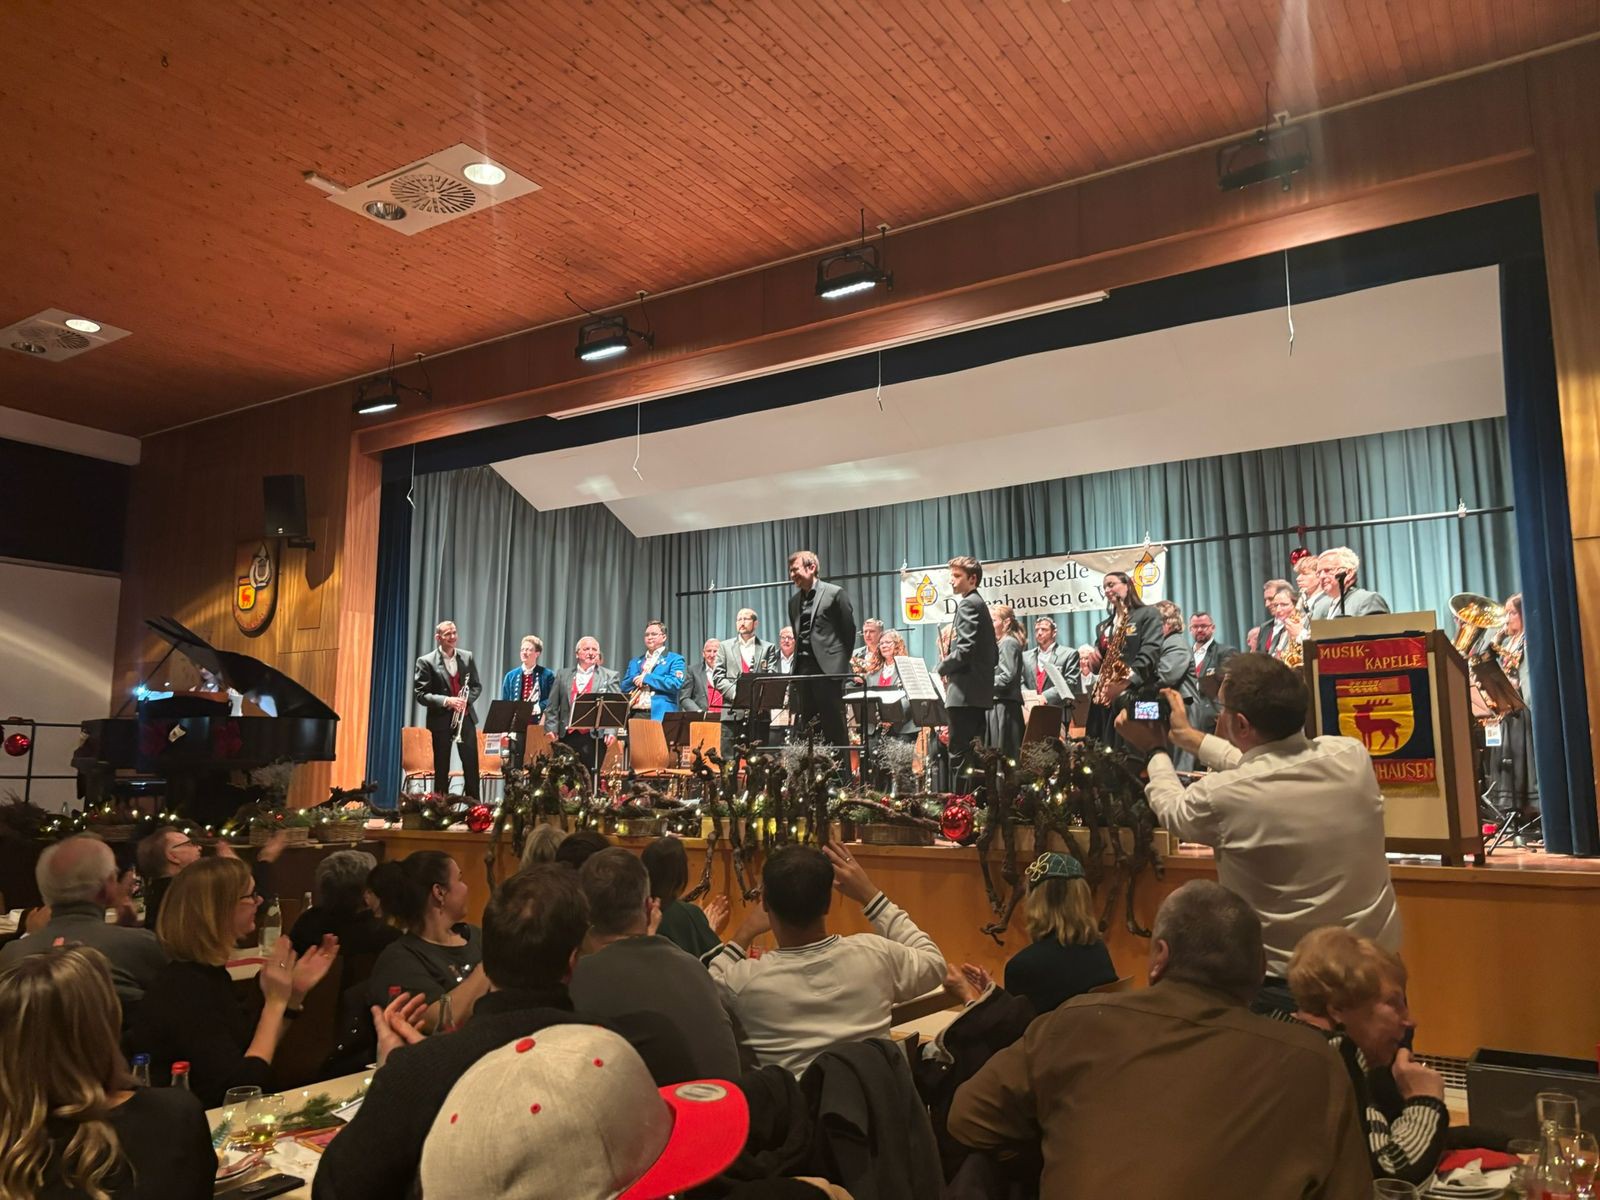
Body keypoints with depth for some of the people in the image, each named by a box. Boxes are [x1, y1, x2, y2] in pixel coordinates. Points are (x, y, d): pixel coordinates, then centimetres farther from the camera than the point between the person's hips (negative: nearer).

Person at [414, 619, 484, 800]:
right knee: (441, 767, 4)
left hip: (466, 717, 3)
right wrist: (446, 701, -21)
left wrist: (466, 700, -10)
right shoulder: (426, 662, -5)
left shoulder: (467, 657, 7)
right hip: (441, 719, -3)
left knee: (471, 764, 4)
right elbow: (420, 694, -9)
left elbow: (477, 685, 10)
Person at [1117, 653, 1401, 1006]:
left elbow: (1170, 807, 2)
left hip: (1288, 983, -5)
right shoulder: (1352, 755, -9)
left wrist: (1156, 750, 20)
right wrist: (1189, 736, 21)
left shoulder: (1222, 795, -23)